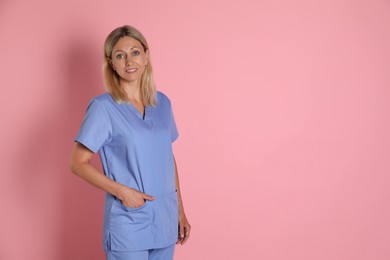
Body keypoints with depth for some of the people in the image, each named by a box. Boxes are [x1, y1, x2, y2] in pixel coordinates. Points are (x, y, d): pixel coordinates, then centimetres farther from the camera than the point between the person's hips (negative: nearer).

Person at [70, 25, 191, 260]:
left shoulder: (162, 102, 6)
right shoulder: (103, 107, -9)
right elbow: (78, 164, -9)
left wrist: (180, 210, 13)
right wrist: (122, 191, -18)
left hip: (165, 221, 5)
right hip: (127, 225, -5)